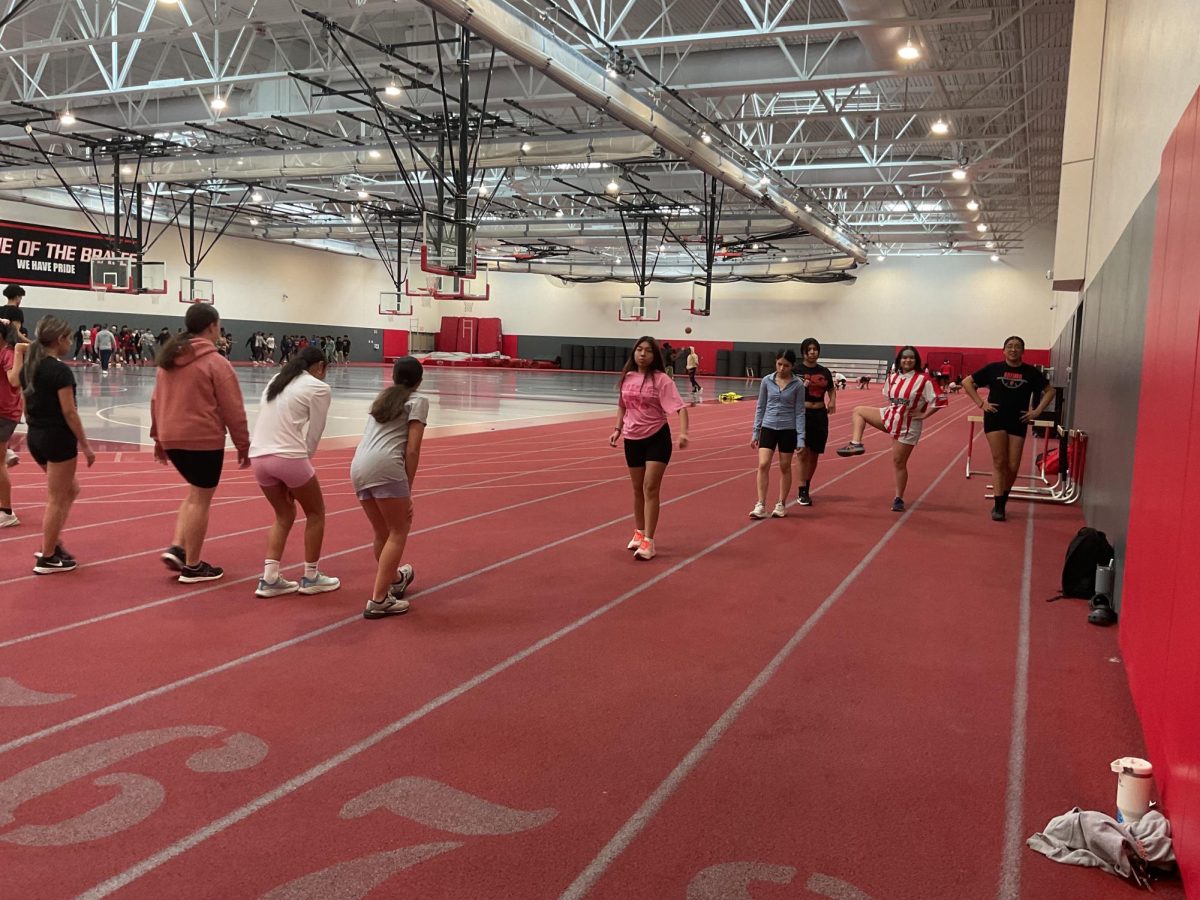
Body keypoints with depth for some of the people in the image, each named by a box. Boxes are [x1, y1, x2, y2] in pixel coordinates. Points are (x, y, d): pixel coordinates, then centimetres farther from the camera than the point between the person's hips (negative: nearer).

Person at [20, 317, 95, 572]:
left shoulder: (28, 366, 8)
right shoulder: (60, 370, -17)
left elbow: (27, 405, 14)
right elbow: (69, 412, -18)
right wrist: (85, 445, -12)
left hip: (35, 437, 8)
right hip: (57, 437, -8)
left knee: (70, 490, 22)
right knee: (56, 499, 3)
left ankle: (51, 545, 21)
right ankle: (47, 559, 10)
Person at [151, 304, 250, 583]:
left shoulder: (169, 359, 11)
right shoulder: (215, 362, -11)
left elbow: (156, 401, 16)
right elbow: (233, 410, -11)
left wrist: (158, 437, 23)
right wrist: (243, 445, -3)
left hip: (172, 439, 7)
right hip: (204, 439, -7)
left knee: (195, 493, 23)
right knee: (200, 499, 3)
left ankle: (176, 548, 11)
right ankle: (192, 566, 10)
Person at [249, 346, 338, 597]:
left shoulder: (276, 380, 20)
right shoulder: (319, 388, 0)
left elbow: (274, 423, 16)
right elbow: (313, 434, -1)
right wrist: (301, 463, 10)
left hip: (258, 456, 7)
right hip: (288, 456, -6)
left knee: (284, 515, 23)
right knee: (315, 513, 16)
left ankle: (269, 580, 15)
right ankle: (310, 578, 22)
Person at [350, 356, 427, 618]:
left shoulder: (382, 397, 30)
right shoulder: (418, 401, 10)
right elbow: (412, 450, 0)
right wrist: (408, 490, 3)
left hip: (358, 466, 7)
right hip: (384, 466, -6)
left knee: (382, 533, 24)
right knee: (399, 532, 6)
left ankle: (395, 579, 43)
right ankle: (378, 600, -1)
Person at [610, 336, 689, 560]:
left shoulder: (661, 380, -12)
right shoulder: (627, 378, 4)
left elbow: (679, 407, -19)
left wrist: (683, 432, -34)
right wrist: (617, 430, 9)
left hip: (657, 438, -5)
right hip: (632, 439, 5)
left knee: (650, 488, -9)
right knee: (638, 489, 15)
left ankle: (648, 541, -7)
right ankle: (639, 533, 31)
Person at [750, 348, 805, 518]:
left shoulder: (798, 384, -5)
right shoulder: (767, 381, 0)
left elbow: (799, 412, -3)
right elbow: (760, 407, 7)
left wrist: (801, 437, -8)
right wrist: (755, 432, 5)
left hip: (788, 430, -1)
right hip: (768, 427, 1)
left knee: (785, 467, 8)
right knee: (763, 465, -9)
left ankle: (781, 504, 21)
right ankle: (761, 506, -5)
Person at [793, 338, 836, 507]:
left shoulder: (824, 372, 10)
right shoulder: (797, 370, -4)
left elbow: (831, 389, 22)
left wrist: (832, 401, 2)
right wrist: (801, 386, -24)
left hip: (820, 416, 5)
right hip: (802, 414, -5)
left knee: (814, 455, 11)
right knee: (803, 453, -9)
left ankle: (806, 488, 27)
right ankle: (802, 492, -5)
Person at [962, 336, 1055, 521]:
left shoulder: (1031, 372, 3)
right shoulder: (993, 368, 0)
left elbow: (1049, 391, 13)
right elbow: (967, 382, 4)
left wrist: (1037, 411, 1)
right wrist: (981, 403, -4)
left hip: (1018, 422, 2)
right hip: (995, 419, -2)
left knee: (1012, 467, 2)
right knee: (999, 462, -8)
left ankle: (1002, 502, 23)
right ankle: (998, 506, -4)